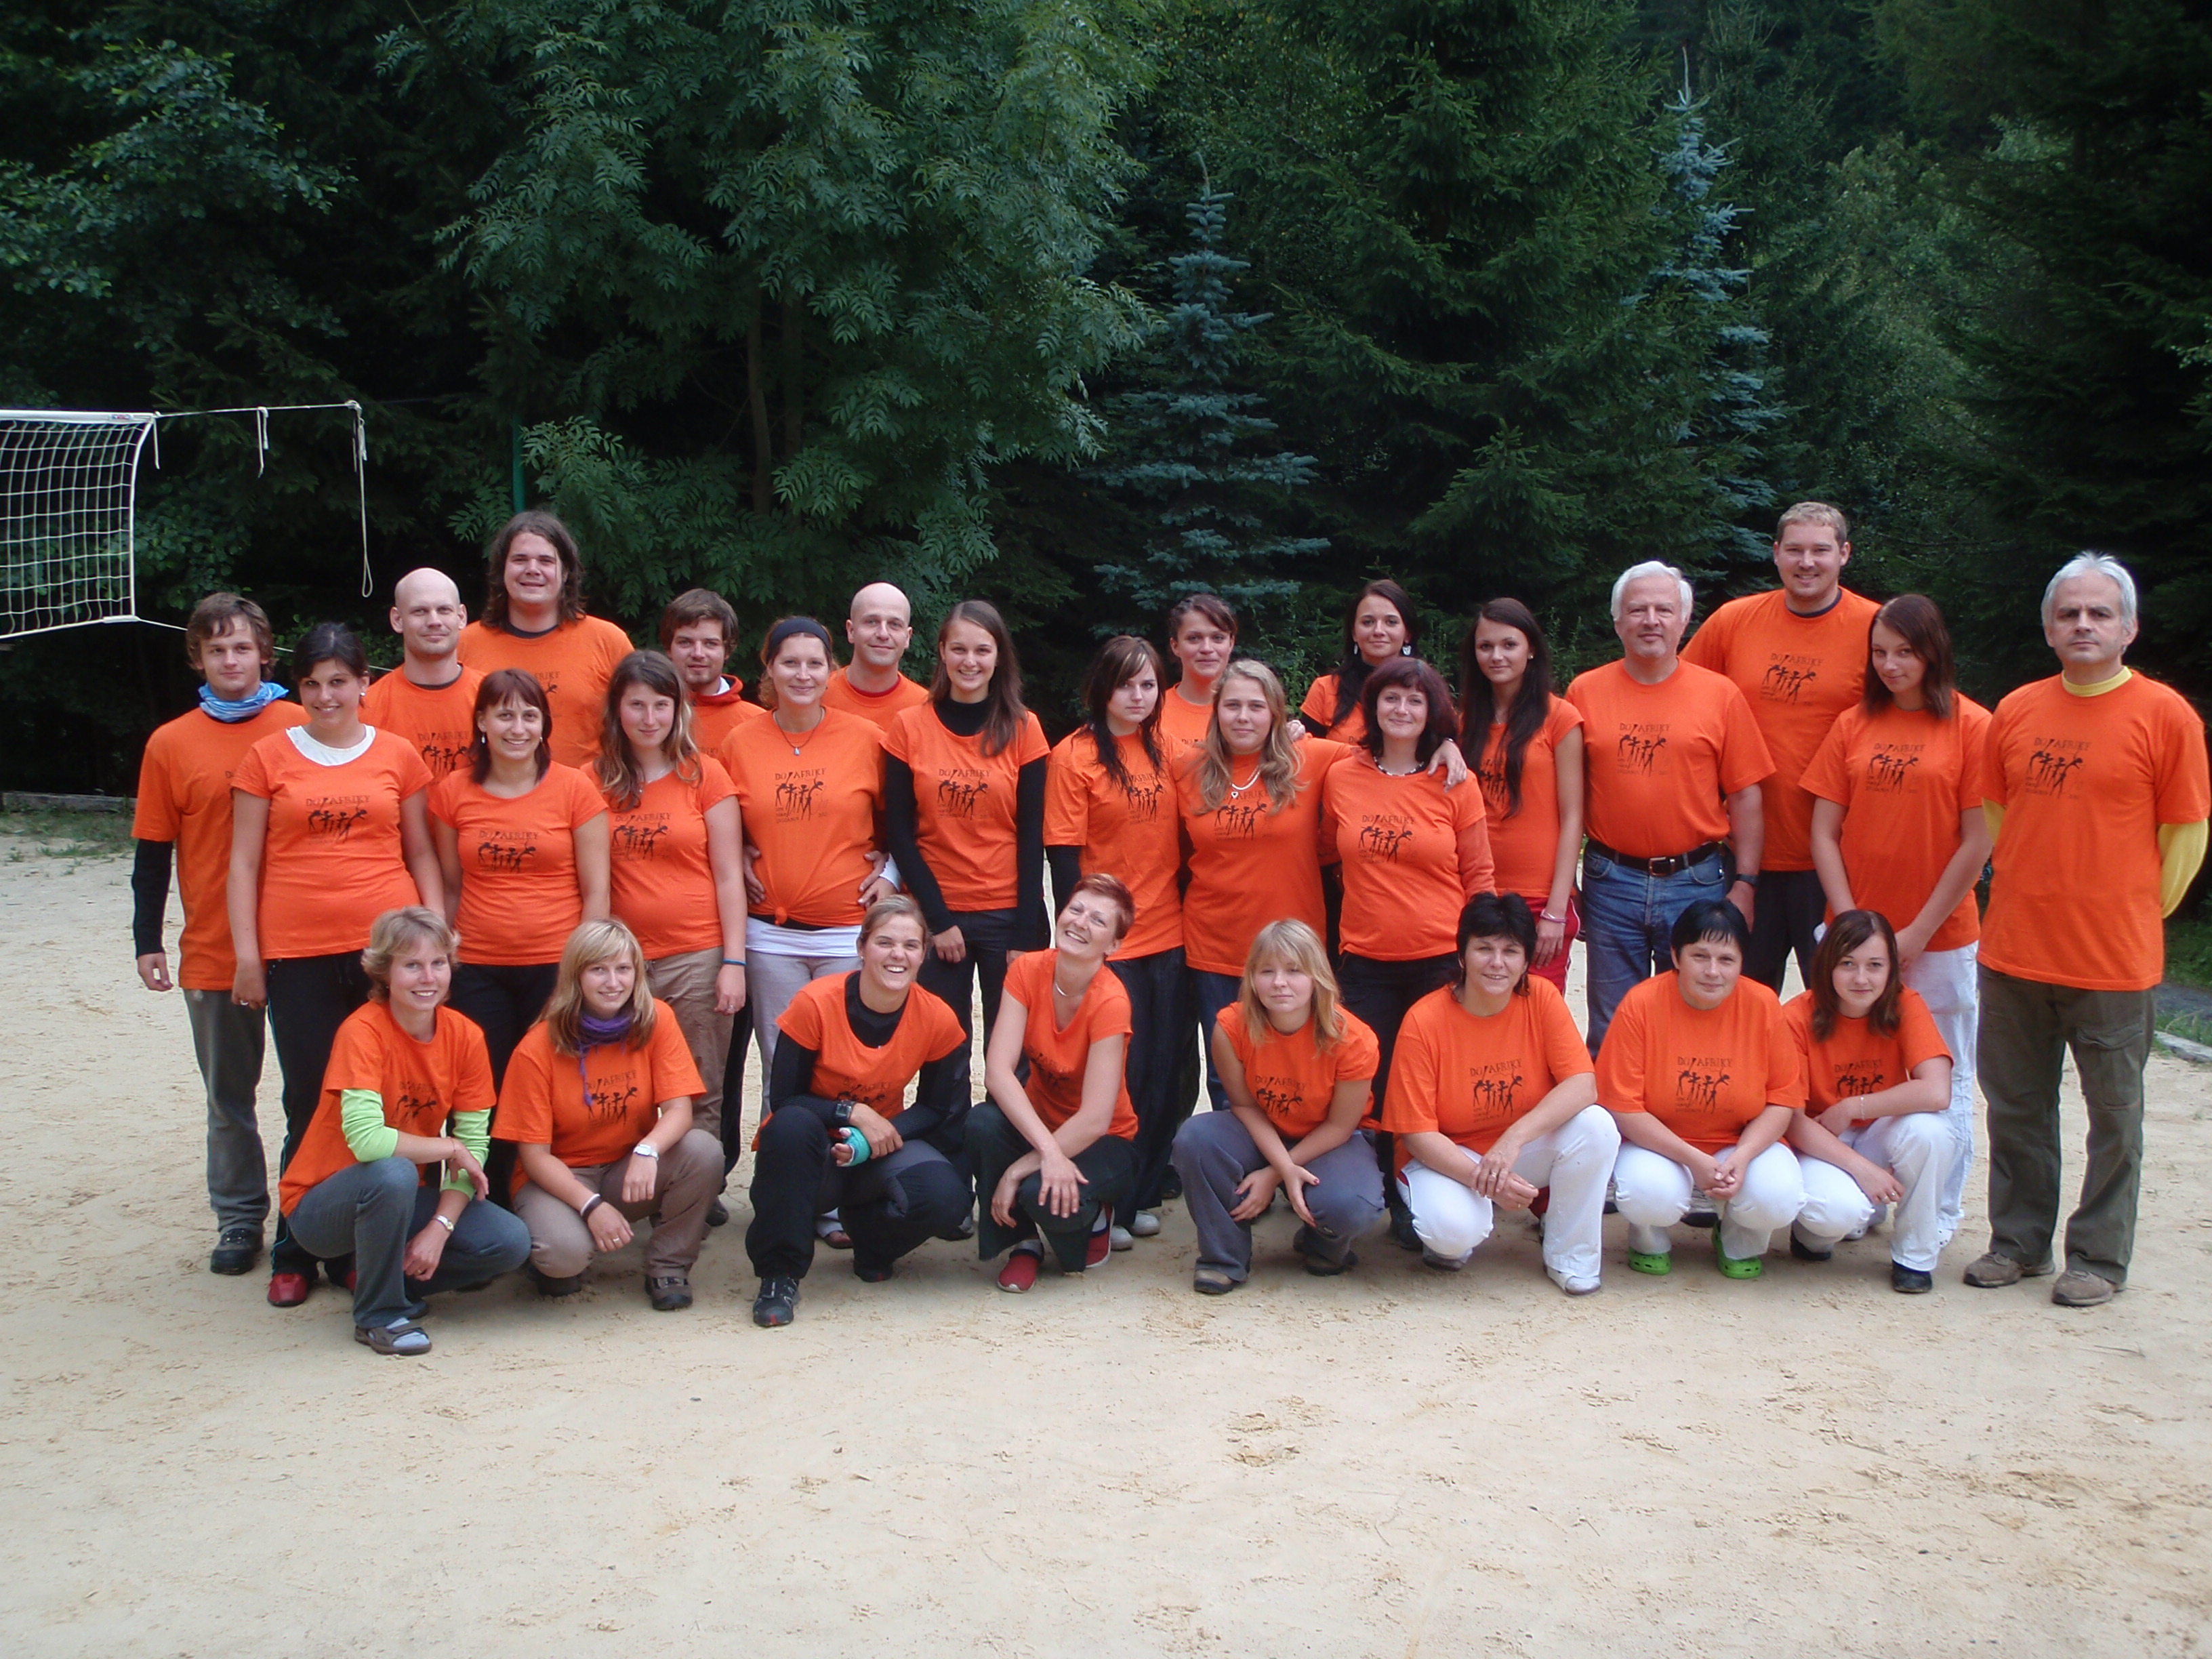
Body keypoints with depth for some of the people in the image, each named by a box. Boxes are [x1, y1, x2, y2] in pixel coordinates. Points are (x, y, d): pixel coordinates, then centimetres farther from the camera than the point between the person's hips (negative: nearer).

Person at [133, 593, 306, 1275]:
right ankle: (239, 1219, 22)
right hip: (212, 950, 1)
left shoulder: (301, 727, 0)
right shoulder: (171, 744, 2)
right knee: (229, 1092, 10)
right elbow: (153, 853, 5)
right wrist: (147, 943, 1)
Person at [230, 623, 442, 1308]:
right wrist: (247, 956, 1)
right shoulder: (268, 757, 5)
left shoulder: (397, 755, 7)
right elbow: (244, 863, 6)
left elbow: (421, 853, 12)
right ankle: (295, 1255, 16)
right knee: (311, 1104, 4)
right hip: (299, 955, -1)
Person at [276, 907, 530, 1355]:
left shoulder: (465, 1036, -7)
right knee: (393, 1173, -37)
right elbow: (365, 1139, -35)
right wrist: (449, 1149, -21)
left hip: (405, 1198, 5)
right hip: (320, 1207, -5)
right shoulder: (363, 1031, -23)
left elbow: (474, 1142, -8)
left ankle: (394, 1277, 10)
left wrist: (439, 1228, -20)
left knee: (510, 1244, -16)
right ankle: (378, 1314, -12)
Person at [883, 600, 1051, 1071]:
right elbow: (900, 833, 0)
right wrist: (938, 919, -6)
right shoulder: (910, 726, 0)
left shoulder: (1023, 729, 1)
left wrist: (1025, 934, -6)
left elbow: (1032, 836, -1)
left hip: (1007, 914, 0)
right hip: (934, 914, 0)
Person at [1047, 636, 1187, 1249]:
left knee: (1166, 1072, 7)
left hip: (1168, 936, 5)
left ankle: (1142, 1196, 22)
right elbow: (1064, 855, -8)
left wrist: (1186, 914, 9)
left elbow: (1180, 837, 14)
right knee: (1121, 1072, -2)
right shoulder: (1074, 755, -6)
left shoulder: (1165, 750, 9)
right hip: (1108, 941, -5)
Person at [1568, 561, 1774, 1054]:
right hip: (1610, 881, 0)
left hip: (1697, 881, 0)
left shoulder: (1720, 695, 1)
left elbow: (1744, 797, 2)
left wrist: (1745, 883, -4)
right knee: (1610, 1032, 7)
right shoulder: (1585, 692, 3)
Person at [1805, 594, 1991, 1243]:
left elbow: (1977, 843, -8)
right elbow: (1824, 832, 3)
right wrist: (1852, 923, -6)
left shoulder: (1972, 726, -6)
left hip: (1940, 939, -3)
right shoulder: (1854, 725, 5)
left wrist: (1919, 932, -9)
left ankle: (1942, 1209, 20)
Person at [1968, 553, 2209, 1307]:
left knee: (2114, 1116, 7)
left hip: (2114, 962, -4)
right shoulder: (2015, 712, 6)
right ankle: (2019, 1243, 28)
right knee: (2015, 1108, 13)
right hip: (2013, 956, 4)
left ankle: (2099, 1259, 20)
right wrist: (2026, 898, 13)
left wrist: (2135, 917, 2)